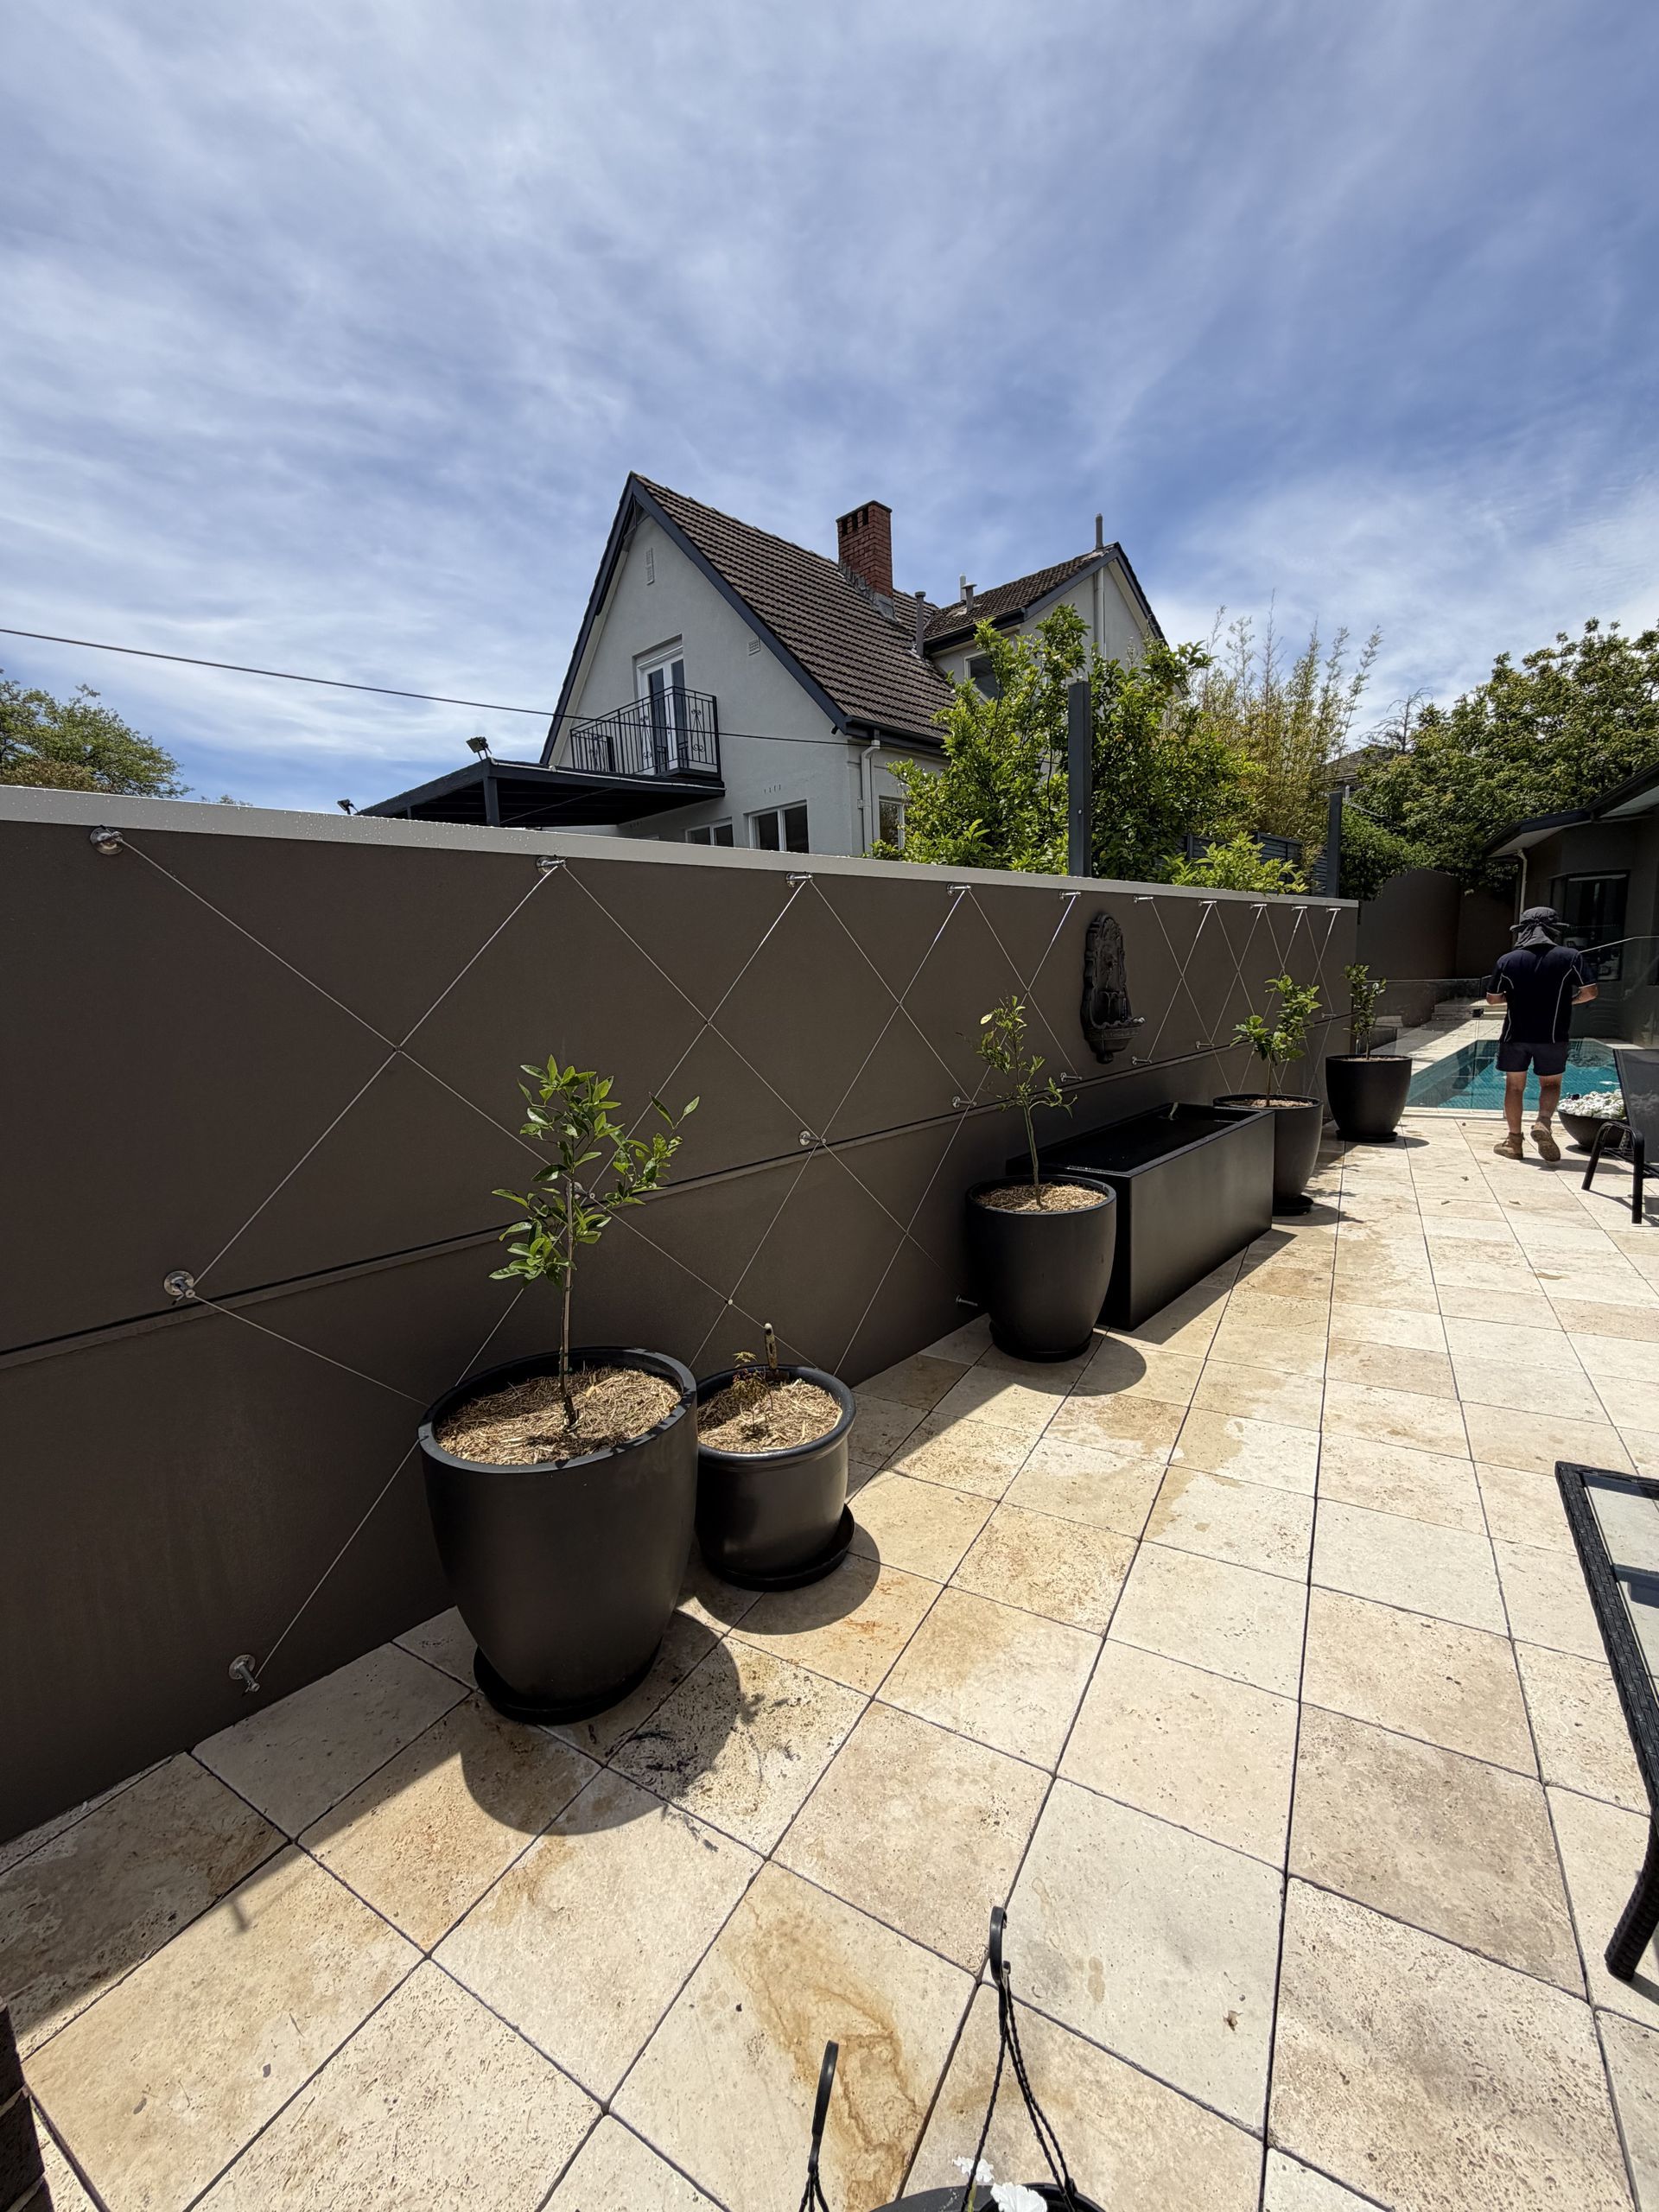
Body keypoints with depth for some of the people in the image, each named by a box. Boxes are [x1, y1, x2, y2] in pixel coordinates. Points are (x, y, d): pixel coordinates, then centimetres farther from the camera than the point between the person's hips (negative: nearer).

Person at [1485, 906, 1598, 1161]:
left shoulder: (1508, 960, -2)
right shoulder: (1571, 957, -4)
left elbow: (1492, 999, 1)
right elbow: (1590, 992, -6)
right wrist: (1570, 1000, 14)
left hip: (1515, 1034, 1)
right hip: (1552, 1035, 0)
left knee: (1514, 1085, 10)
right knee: (1551, 1083, 14)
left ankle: (1514, 1140, 11)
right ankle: (1544, 1121, -12)